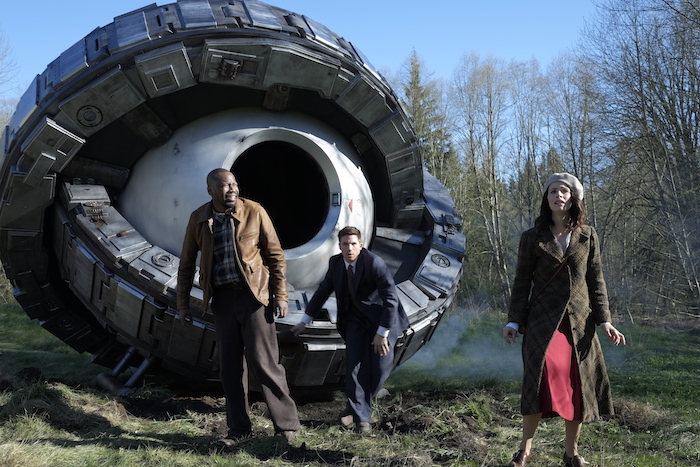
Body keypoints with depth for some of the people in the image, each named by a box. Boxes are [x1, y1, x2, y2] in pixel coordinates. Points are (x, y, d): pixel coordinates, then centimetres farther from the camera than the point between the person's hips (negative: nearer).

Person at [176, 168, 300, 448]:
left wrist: (280, 294, -7)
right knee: (229, 366, 8)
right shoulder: (198, 219, 2)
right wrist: (182, 303, 10)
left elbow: (275, 255, -1)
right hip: (222, 298, 4)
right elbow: (186, 263, 12)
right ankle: (239, 429, 21)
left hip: (253, 294, -4)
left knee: (262, 361, -6)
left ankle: (288, 425, 6)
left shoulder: (254, 212, -5)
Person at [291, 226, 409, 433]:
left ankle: (356, 406, 19)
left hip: (381, 319, -4)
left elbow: (391, 299, -23)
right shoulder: (335, 262, -5)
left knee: (381, 367, -8)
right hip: (355, 320, 4)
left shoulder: (375, 263, -23)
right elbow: (323, 291, 9)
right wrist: (304, 321, 11)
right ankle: (361, 417, 8)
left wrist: (382, 333, -23)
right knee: (354, 365, -6)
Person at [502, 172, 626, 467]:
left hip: (579, 322, 3)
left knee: (578, 384, 2)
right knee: (545, 369, -24)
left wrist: (604, 320, 2)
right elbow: (521, 283, 4)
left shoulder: (587, 236, 9)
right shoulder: (532, 238, 4)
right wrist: (513, 321, -3)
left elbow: (596, 280, 10)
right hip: (543, 320, -3)